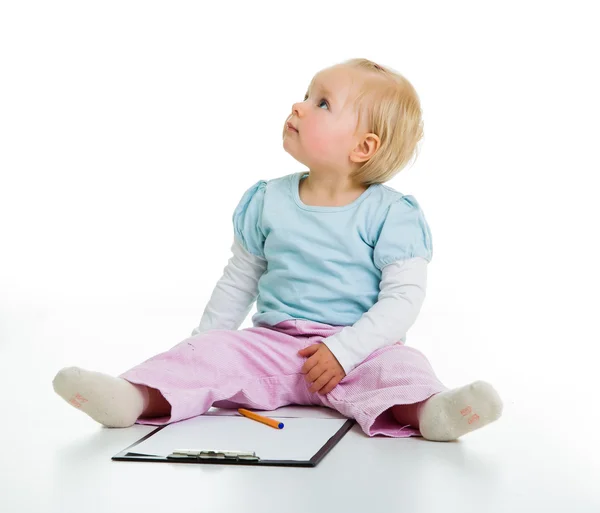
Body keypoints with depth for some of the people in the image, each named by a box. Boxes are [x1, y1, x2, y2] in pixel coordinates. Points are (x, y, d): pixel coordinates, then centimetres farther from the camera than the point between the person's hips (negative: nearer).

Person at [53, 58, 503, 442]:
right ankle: (134, 398, -38)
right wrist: (204, 340, 15)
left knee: (400, 365, -31)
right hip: (272, 343, 3)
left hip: (357, 349, -3)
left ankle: (429, 413, -59)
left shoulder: (390, 214, -6)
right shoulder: (268, 202, 6)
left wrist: (344, 349, -22)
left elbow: (404, 296, -12)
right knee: (210, 352, -18)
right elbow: (239, 281, 17)